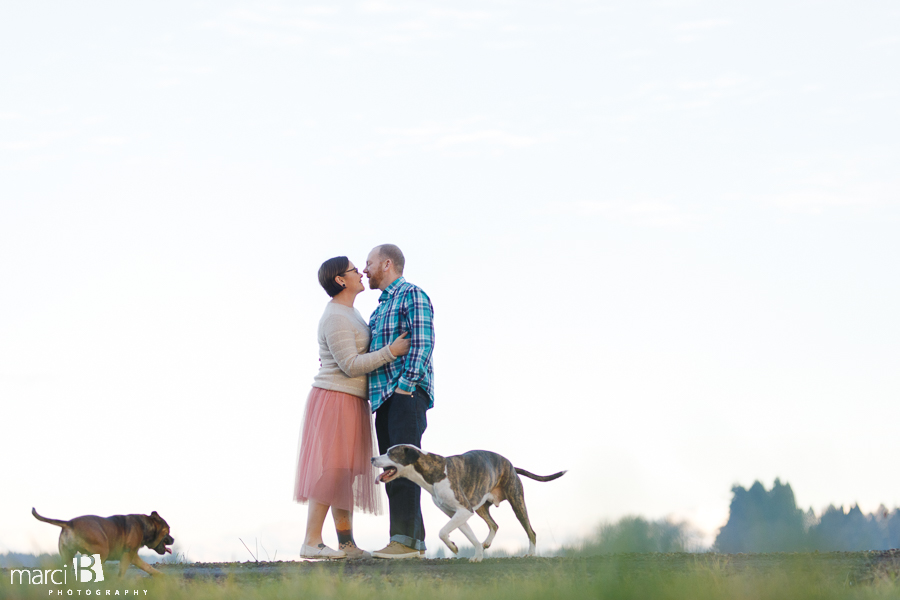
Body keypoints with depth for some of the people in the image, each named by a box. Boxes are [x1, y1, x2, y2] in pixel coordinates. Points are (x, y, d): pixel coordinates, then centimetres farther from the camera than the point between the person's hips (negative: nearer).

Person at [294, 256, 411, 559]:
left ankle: (347, 543, 7)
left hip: (350, 404, 10)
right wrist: (391, 352, -22)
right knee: (331, 470, -15)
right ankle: (311, 542, -18)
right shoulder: (336, 319, -16)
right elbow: (351, 365, -21)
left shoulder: (347, 313, 17)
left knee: (346, 473, 7)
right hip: (336, 400, -10)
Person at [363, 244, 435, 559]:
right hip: (384, 398, 9)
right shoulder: (382, 306, 25)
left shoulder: (412, 295, -3)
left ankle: (406, 539, -19)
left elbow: (422, 343, -14)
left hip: (407, 394, -9)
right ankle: (415, 542, 6)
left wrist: (405, 386, -20)